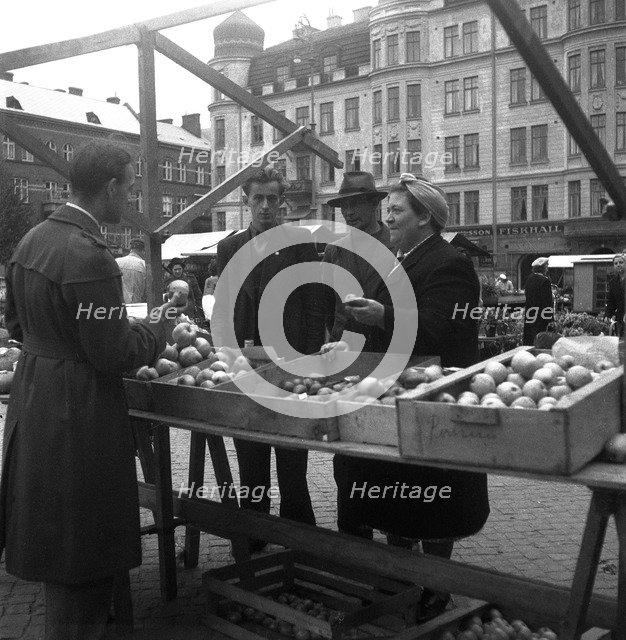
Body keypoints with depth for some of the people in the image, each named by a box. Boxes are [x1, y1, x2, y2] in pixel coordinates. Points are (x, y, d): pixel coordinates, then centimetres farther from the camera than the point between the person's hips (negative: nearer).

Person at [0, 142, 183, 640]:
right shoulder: (90, 256, -23)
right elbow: (115, 355, -21)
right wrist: (156, 327, -4)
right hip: (79, 412, -10)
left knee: (53, 533, 25)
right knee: (82, 542, 6)